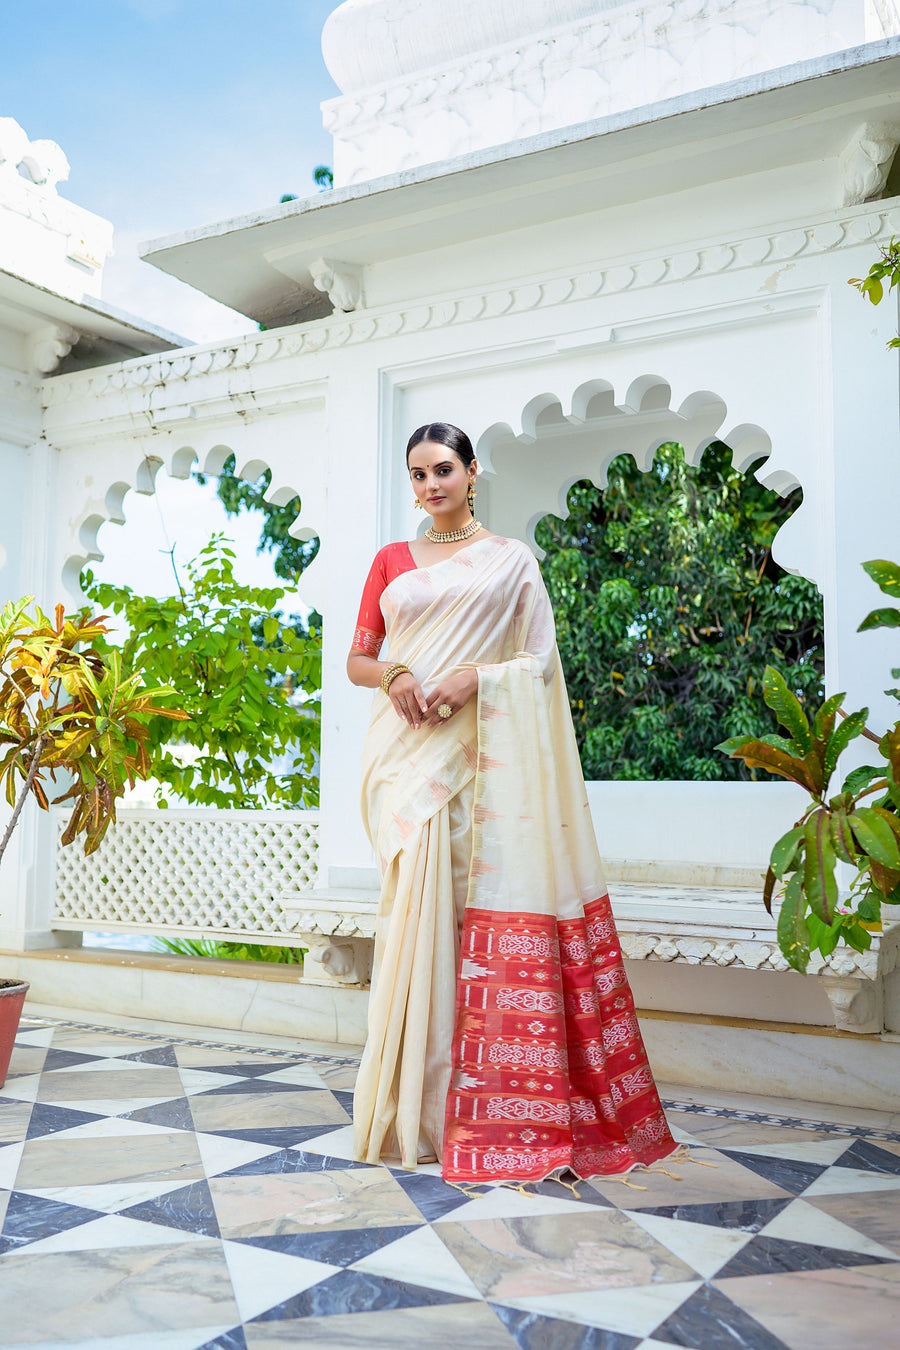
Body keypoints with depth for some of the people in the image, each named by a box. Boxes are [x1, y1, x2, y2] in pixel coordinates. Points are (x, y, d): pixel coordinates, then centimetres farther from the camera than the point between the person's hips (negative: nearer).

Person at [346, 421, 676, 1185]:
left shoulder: (513, 560, 11)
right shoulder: (391, 562, 17)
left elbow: (540, 661, 5)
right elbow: (357, 659, 15)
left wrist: (475, 676, -13)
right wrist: (394, 676, -6)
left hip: (480, 749, -2)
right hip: (405, 745, 2)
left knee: (486, 905, -8)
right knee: (417, 903, -3)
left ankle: (492, 1109, 2)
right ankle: (417, 1110, 5)